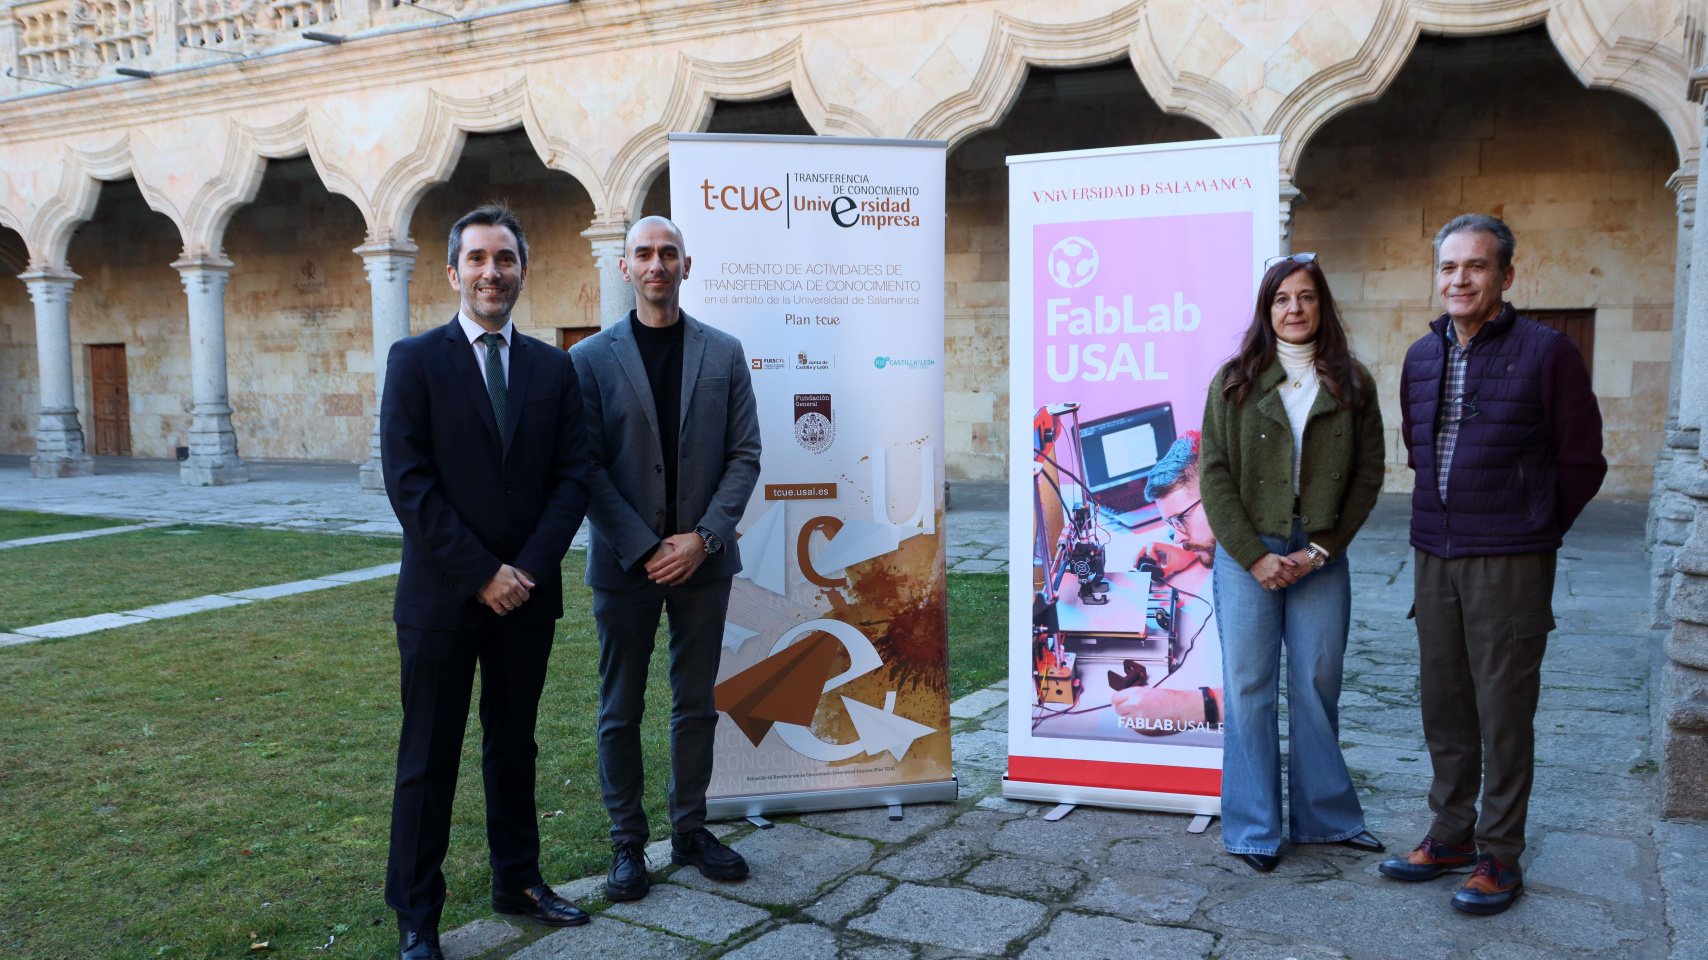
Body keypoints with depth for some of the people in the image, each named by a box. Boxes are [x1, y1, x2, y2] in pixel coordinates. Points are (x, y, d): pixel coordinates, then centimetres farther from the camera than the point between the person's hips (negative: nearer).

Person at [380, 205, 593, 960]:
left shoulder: (553, 369, 7)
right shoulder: (414, 360, -3)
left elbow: (571, 477, 2)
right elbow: (409, 482, -10)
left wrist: (527, 568, -10)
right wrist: (481, 574, -15)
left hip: (526, 594, 3)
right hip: (441, 596, -3)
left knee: (514, 746, 16)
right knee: (428, 759, 5)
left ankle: (517, 881, 30)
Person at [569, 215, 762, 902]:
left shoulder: (724, 353, 5)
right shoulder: (592, 358, 0)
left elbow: (744, 455, 1)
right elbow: (587, 467, -5)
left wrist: (703, 538, -10)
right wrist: (645, 548, -13)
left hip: (702, 560, 2)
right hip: (624, 562, -1)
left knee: (696, 704, 11)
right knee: (620, 711, 7)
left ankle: (690, 831, 26)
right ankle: (627, 844, 20)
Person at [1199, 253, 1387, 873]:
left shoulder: (1352, 384, 5)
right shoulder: (1235, 381, 1)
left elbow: (1368, 475, 4)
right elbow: (1213, 475, -3)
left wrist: (1320, 549, -6)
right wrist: (1255, 556, -9)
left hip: (1321, 559, 1)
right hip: (1247, 555, -1)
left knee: (1318, 687, 9)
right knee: (1249, 689, 4)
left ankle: (1326, 816, 27)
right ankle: (1253, 829, 15)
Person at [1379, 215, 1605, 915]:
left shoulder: (1547, 351, -6)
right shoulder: (1421, 357, 10)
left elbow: (1581, 463, -2)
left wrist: (1528, 535, 2)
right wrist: (1445, 521, 15)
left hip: (1509, 563, -5)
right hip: (1434, 556, 6)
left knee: (1503, 711, 1)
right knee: (1443, 703, 13)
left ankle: (1499, 855, 15)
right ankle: (1452, 835, 27)